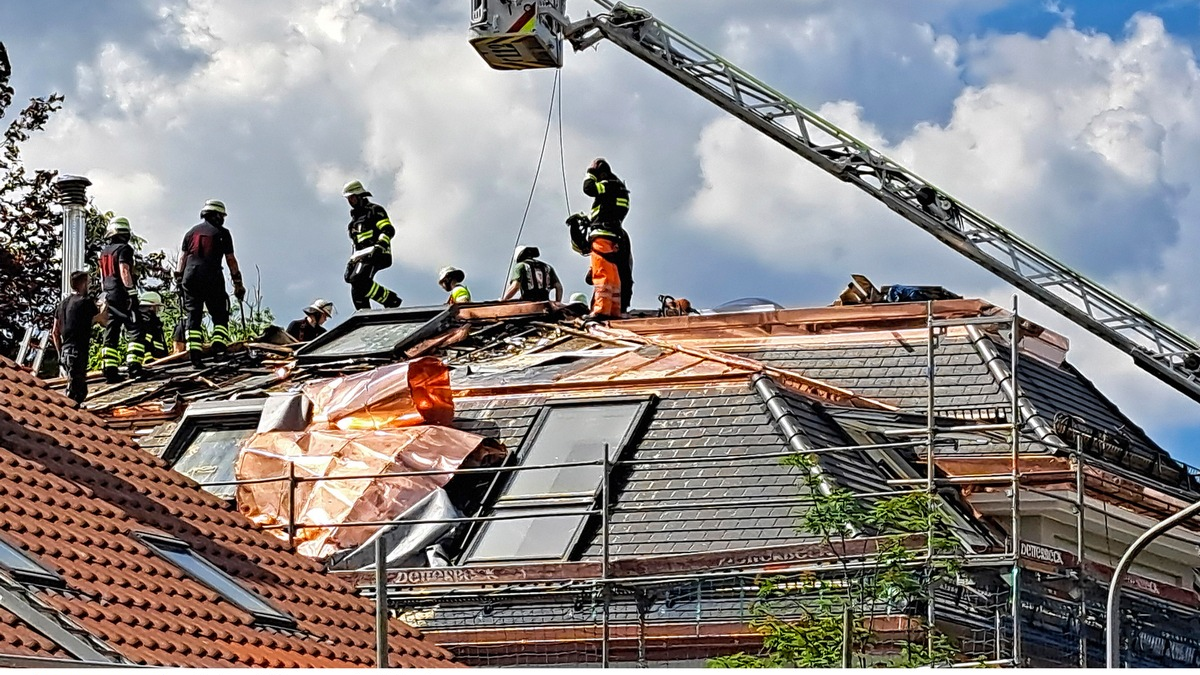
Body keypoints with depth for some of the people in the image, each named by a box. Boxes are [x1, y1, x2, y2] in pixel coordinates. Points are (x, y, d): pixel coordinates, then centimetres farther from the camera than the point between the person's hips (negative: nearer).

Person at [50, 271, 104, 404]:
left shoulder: (63, 304, 14)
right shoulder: (85, 302, -7)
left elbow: (55, 333, 16)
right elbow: (103, 320, 4)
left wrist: (60, 353, 24)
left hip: (65, 352, 8)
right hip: (79, 352, -8)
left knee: (82, 389, 16)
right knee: (73, 393, -9)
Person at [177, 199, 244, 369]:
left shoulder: (191, 232, 18)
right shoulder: (222, 233, 6)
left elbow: (182, 258, 13)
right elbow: (231, 259, 4)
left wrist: (179, 279, 15)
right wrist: (238, 284, 8)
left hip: (190, 277, 3)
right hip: (212, 277, -3)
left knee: (193, 316, 3)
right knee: (220, 316, 6)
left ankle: (194, 350, -10)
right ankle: (219, 342, -16)